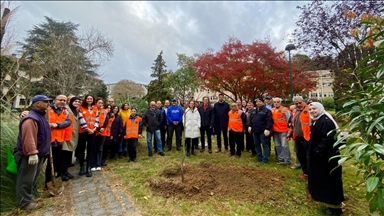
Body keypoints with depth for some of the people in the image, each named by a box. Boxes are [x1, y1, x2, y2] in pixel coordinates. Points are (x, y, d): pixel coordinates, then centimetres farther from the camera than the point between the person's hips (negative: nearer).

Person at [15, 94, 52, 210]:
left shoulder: (41, 116, 12)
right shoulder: (31, 119, -22)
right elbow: (28, 138, -29)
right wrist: (32, 153, -31)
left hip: (39, 153, 10)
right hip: (29, 155, -10)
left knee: (32, 178, 21)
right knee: (26, 179, 2)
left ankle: (29, 196, 34)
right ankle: (25, 202, 14)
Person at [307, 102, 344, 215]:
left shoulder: (326, 121, -22)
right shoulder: (317, 121, 10)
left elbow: (328, 140, -29)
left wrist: (318, 151, -25)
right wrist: (313, 151, 12)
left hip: (328, 157, -10)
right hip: (320, 157, 11)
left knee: (330, 181, 2)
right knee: (324, 181, 20)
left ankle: (335, 206, 18)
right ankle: (330, 203, 35)